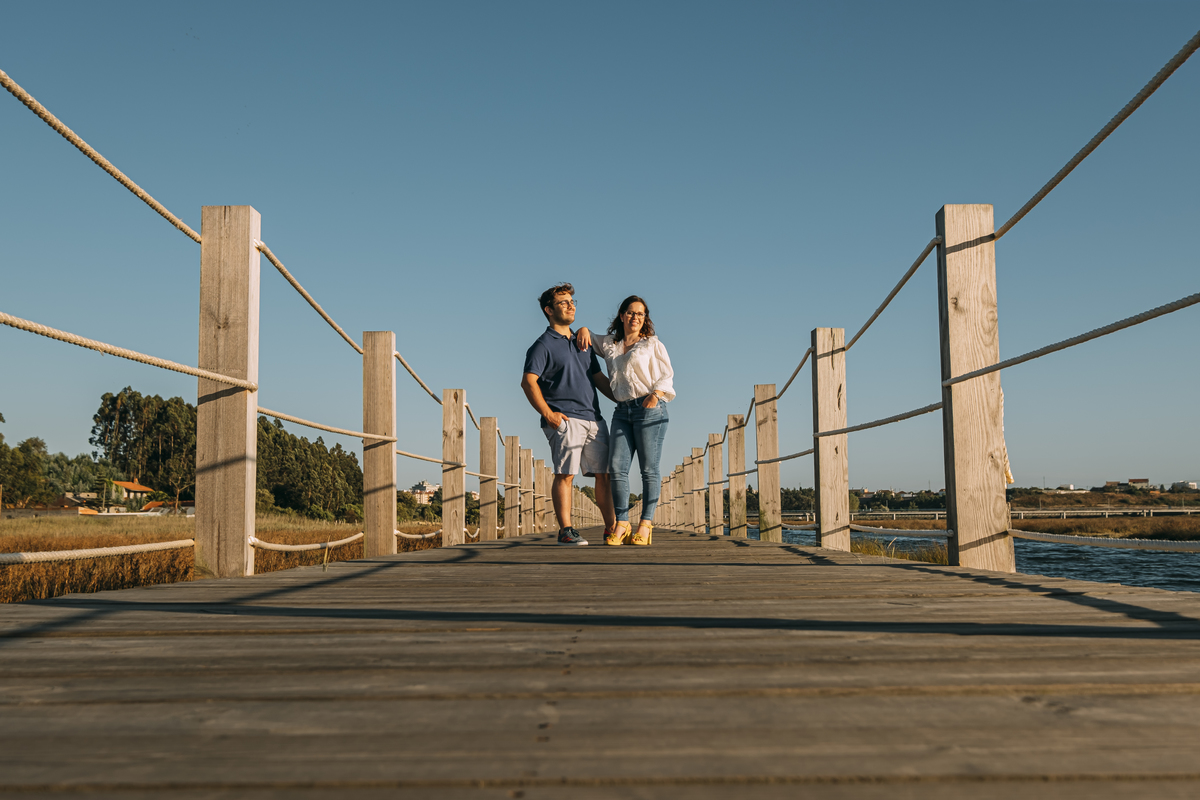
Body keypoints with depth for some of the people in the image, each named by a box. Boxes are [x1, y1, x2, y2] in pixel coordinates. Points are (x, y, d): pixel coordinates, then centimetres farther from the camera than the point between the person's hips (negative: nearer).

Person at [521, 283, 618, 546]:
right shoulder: (544, 345, 1)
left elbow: (599, 378, 27)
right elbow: (528, 381, -9)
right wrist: (547, 414, -17)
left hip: (594, 419, 7)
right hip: (565, 420, -7)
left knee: (605, 473, 5)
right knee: (565, 474, -9)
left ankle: (611, 528, 11)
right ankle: (565, 530, -5)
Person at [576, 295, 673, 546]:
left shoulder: (653, 344, 8)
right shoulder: (609, 344, 19)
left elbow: (667, 375, 3)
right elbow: (587, 340, 35)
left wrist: (655, 394, -16)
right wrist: (583, 330, 11)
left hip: (650, 409, -4)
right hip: (622, 411, 4)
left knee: (649, 469, -5)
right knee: (616, 467, -7)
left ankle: (645, 525, -3)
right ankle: (621, 524, -3)